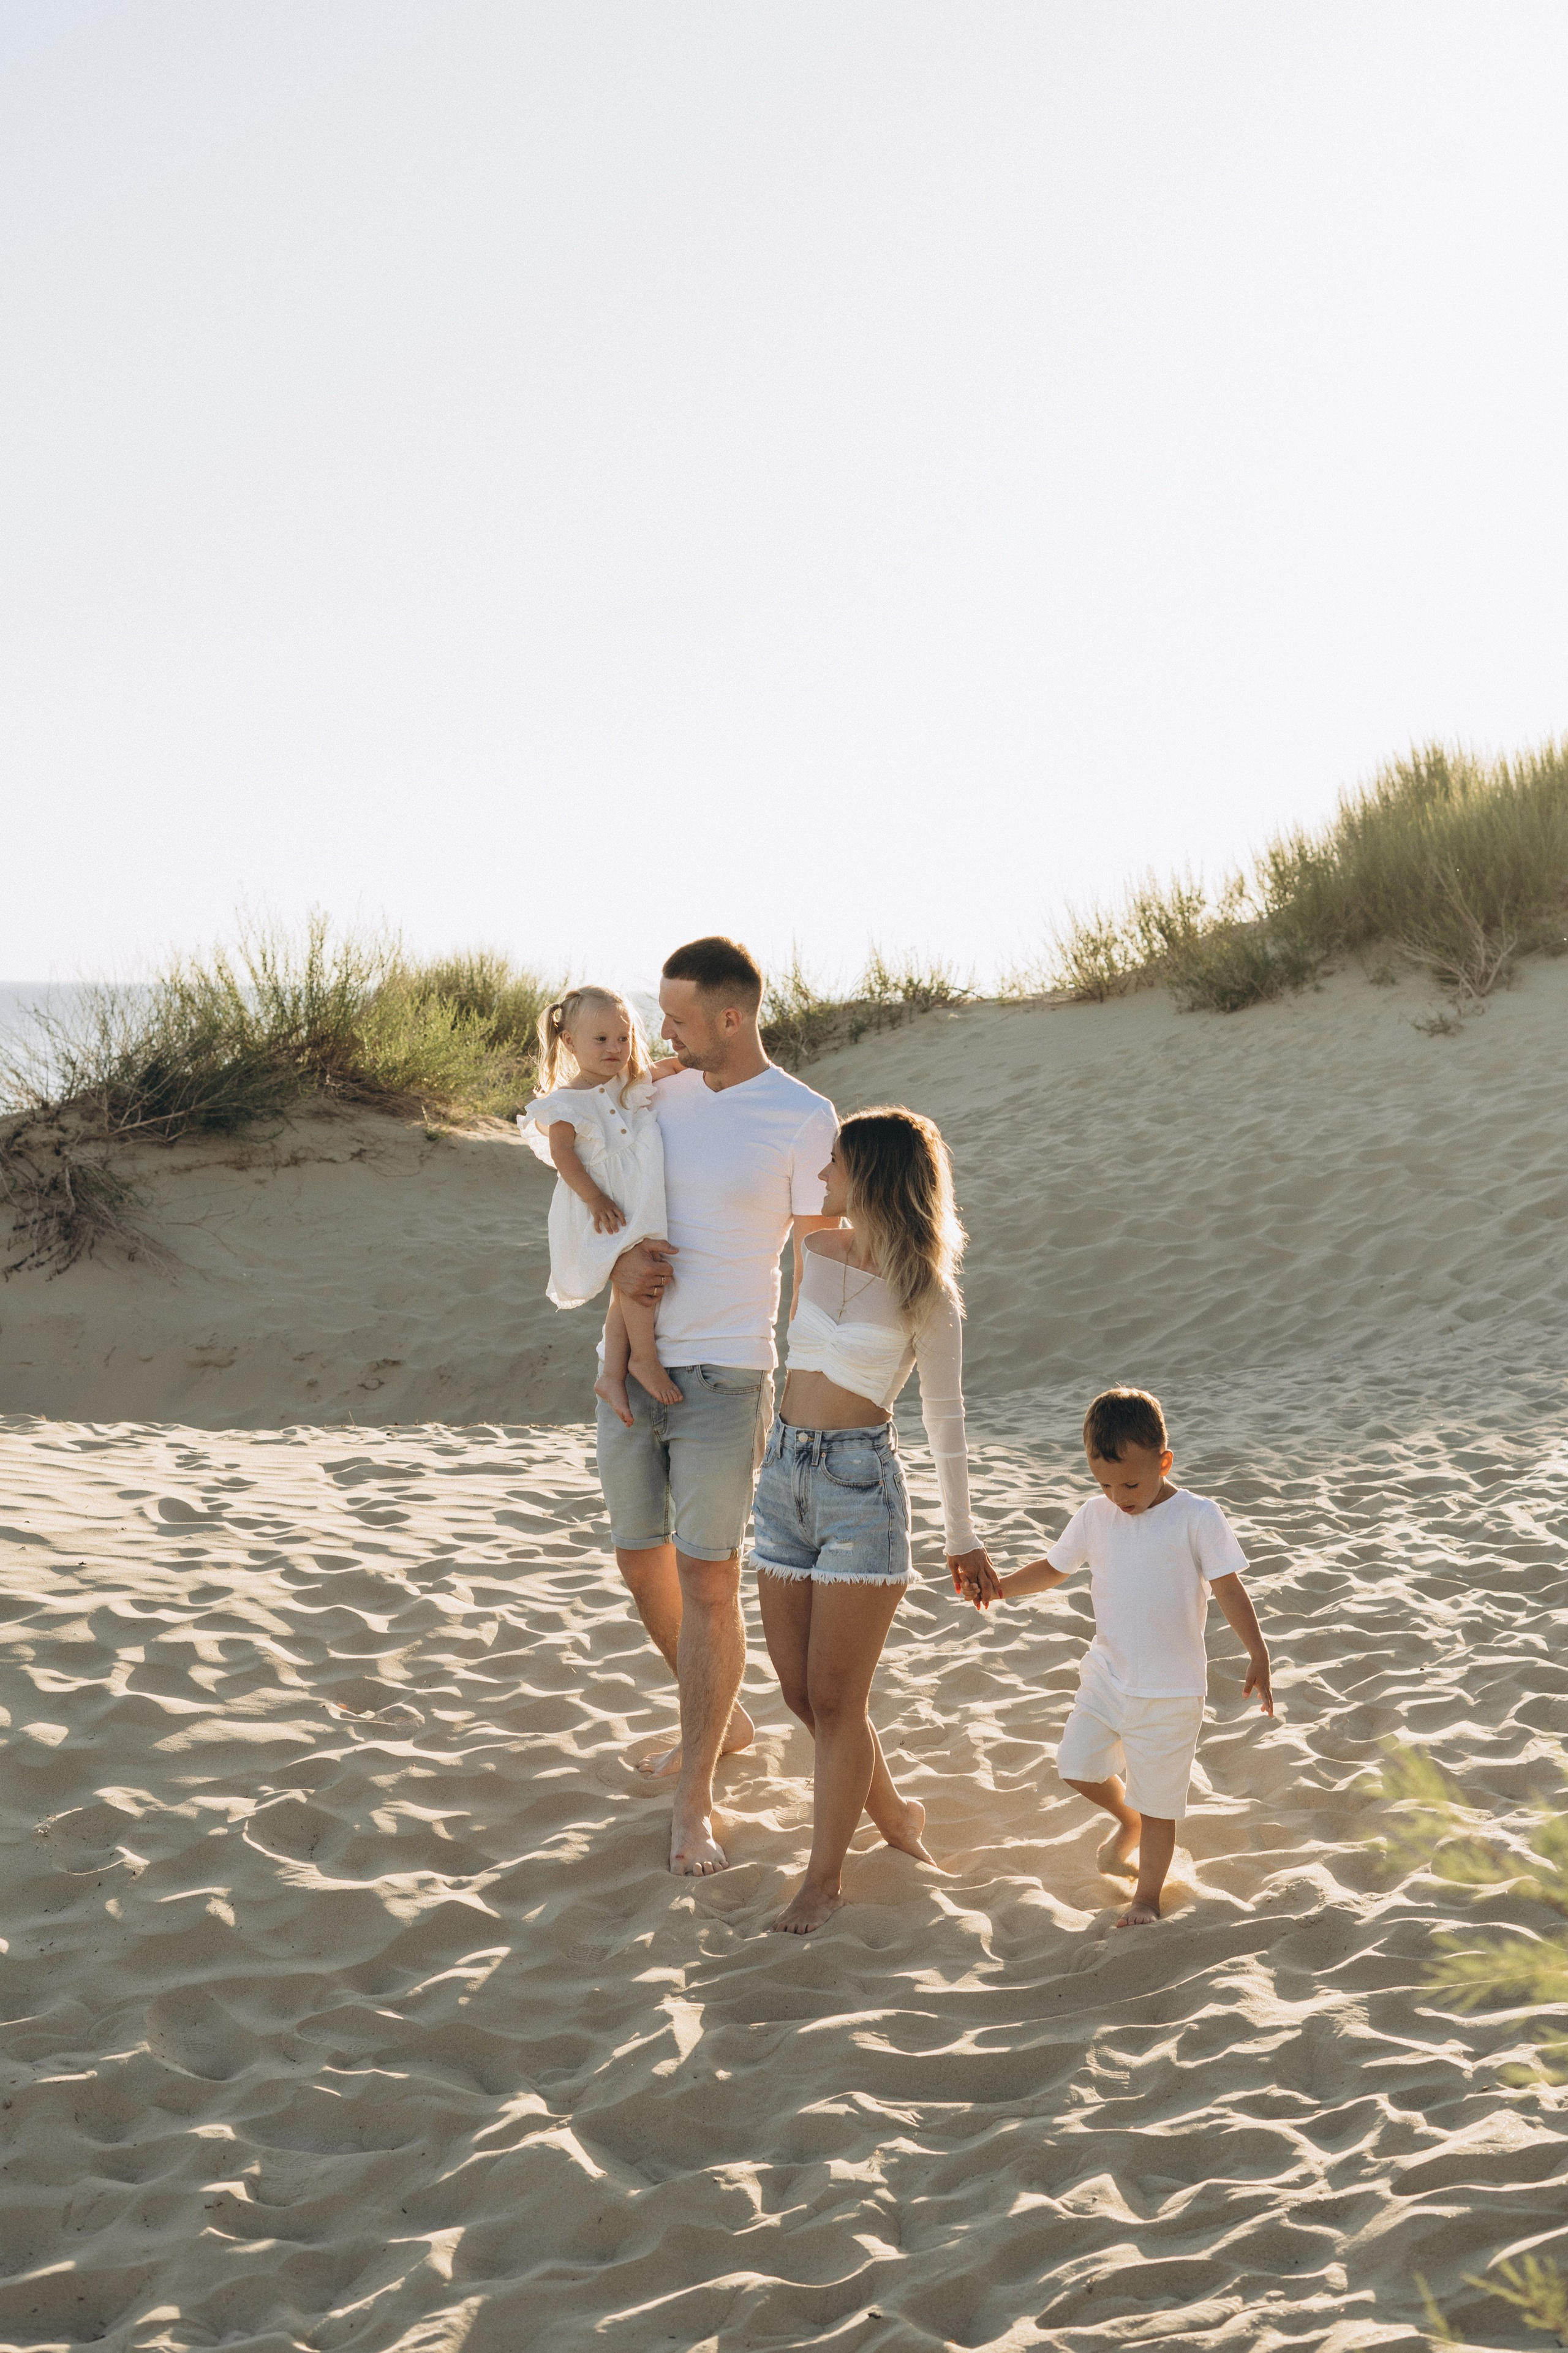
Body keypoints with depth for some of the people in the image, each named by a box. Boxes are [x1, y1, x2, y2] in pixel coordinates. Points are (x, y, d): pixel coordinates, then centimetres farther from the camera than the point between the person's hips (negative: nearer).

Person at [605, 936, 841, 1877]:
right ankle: (722, 1721, 39)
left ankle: (694, 1803, 4)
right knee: (642, 1562, 15)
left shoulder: (806, 1120, -10)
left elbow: (818, 1264, -8)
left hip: (726, 1376, -6)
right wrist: (619, 1263, -11)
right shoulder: (663, 1095, 6)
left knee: (709, 1583, -6)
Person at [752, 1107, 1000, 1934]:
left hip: (861, 1480, -6)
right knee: (797, 1688, 10)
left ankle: (824, 1878, 9)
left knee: (833, 1697, -3)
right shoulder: (818, 1250, 6)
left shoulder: (925, 1292, -9)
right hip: (785, 1473, 6)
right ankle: (892, 1812, 33)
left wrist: (963, 1539, 1)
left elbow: (944, 1418, -2)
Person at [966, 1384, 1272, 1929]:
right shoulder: (1095, 1517, 1)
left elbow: (1228, 1588, -9)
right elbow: (1053, 1568, 12)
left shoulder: (1197, 1518, -12)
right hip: (1107, 1674, 5)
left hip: (1170, 1688, -5)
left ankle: (1146, 1898, 20)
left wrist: (1259, 1657, -13)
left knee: (1157, 1800, 3)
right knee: (1077, 1766, 8)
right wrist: (1000, 1587, -3)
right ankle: (1128, 1821, 38)